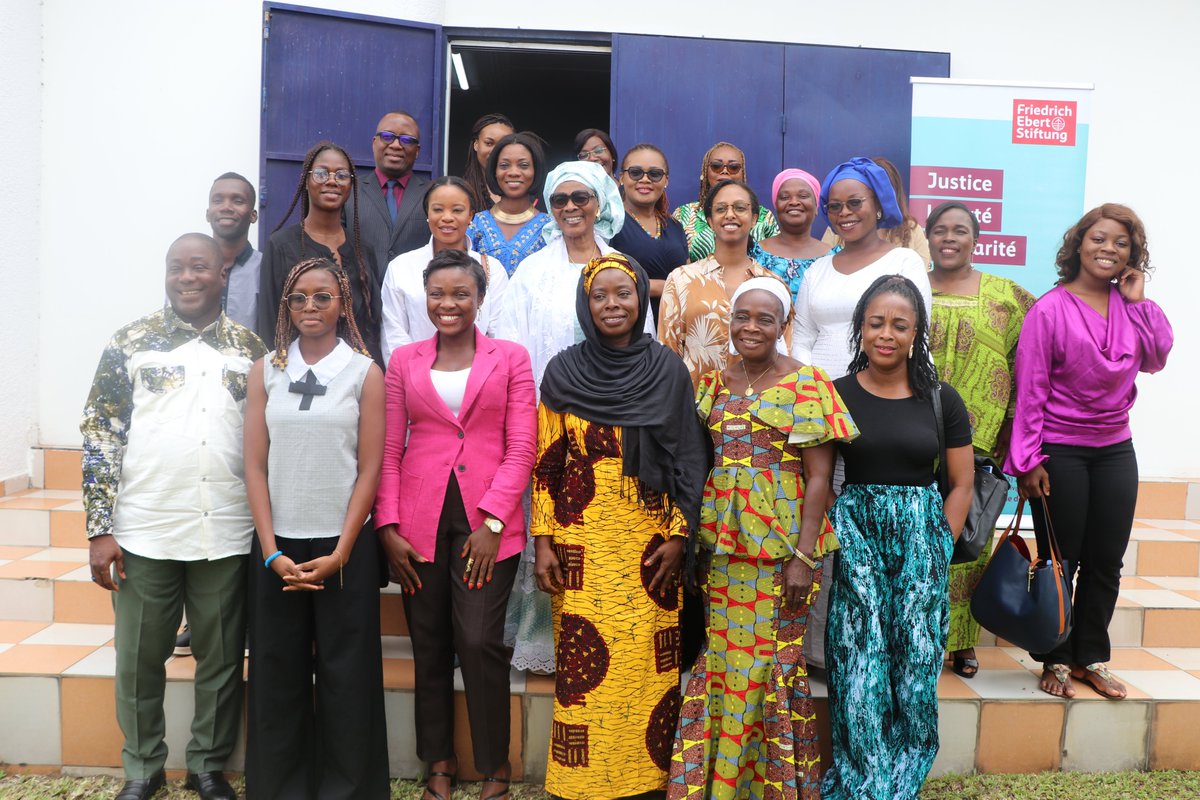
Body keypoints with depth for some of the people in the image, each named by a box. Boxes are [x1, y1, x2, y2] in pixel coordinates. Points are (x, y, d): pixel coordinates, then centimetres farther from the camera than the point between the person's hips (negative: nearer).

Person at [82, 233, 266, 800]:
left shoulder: (251, 349, 7)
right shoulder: (130, 343, 2)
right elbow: (100, 436, 0)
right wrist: (101, 530, -6)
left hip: (227, 535, 1)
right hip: (144, 534, -1)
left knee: (222, 659, 10)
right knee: (139, 659, 11)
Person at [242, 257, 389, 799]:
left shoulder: (365, 373, 0)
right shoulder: (266, 371, 6)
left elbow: (369, 470, -3)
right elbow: (255, 465, 2)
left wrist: (339, 553, -9)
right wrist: (272, 552, -6)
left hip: (344, 547, -2)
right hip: (277, 546, 2)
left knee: (345, 673, 4)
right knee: (277, 672, 8)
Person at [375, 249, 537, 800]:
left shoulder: (511, 358, 3)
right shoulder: (404, 361, 9)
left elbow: (521, 449, -2)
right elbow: (388, 449, 6)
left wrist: (492, 522, -10)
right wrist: (388, 527, -3)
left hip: (487, 521, -2)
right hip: (419, 522, 2)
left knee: (480, 641, -6)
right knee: (429, 645, 9)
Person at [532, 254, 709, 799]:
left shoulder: (669, 370, 2)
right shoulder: (563, 372, 2)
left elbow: (687, 459, 2)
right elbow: (546, 462, 4)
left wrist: (678, 534, -4)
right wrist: (543, 540, -1)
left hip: (651, 537, 0)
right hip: (582, 540, 0)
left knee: (649, 661, 3)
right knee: (585, 662, 2)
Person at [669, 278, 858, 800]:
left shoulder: (806, 384, -5)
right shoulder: (715, 383, 9)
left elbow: (818, 476, -8)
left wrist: (803, 556, -14)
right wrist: (697, 539, 6)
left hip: (782, 546, -4)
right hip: (721, 545, 4)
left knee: (774, 660, 5)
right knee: (721, 658, 10)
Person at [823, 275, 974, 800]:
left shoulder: (941, 400, 4)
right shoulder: (837, 396, 1)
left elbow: (961, 484, 8)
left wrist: (939, 548, 0)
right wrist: (831, 541, -7)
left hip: (921, 536, 1)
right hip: (856, 533, -1)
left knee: (916, 659, 3)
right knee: (860, 663, -4)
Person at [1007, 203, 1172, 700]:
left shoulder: (1129, 307, 5)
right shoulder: (1050, 310, -12)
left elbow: (1156, 360, 2)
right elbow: (1030, 389, -13)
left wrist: (1139, 303, -4)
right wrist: (1028, 461, -15)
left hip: (1115, 449, 5)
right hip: (1061, 452, -5)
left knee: (1106, 562, 11)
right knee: (1061, 561, 5)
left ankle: (1091, 657, 27)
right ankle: (1056, 660, 20)